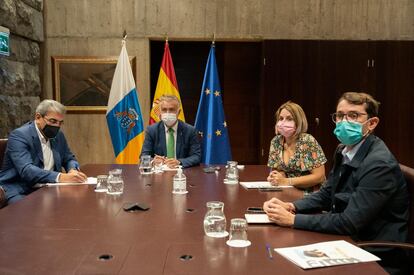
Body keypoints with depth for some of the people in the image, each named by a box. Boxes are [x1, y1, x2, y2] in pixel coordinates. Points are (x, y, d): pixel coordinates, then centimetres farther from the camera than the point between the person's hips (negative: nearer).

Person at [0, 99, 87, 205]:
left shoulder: (58, 136, 8)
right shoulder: (19, 136, -13)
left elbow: (69, 159, 18)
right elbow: (26, 170, -26)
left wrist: (73, 170, -8)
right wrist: (60, 177, -40)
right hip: (18, 192, -7)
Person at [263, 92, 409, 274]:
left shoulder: (379, 164, -23)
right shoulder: (344, 151, 3)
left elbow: (349, 223, -25)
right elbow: (326, 194, 11)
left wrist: (293, 219, -21)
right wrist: (291, 206, -7)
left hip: (375, 255, -7)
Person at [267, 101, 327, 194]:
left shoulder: (308, 141, -13)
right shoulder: (276, 142, 3)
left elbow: (319, 176, -15)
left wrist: (286, 181, -19)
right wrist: (274, 176, -11)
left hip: (310, 193, -5)